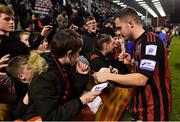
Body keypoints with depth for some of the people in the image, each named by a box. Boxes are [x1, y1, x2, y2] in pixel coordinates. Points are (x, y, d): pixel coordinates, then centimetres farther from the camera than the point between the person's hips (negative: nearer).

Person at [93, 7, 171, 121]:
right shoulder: (138, 42, 7)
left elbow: (142, 79, -27)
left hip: (154, 106, -8)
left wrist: (109, 76, -22)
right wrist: (131, 62, 0)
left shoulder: (150, 41, -21)